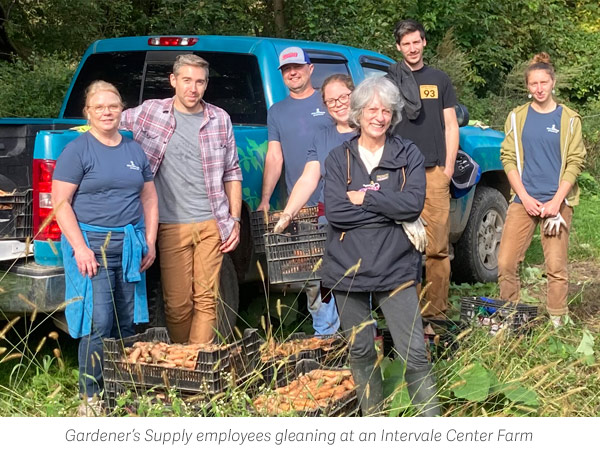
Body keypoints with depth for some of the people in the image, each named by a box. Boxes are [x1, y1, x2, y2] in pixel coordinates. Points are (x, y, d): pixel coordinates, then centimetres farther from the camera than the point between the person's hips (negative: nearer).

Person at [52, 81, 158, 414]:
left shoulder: (135, 150, 15)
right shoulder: (77, 150, -2)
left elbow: (149, 199, 19)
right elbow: (61, 203, -7)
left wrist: (150, 242, 9)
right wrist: (80, 247, -15)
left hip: (130, 247, 5)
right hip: (92, 245, -5)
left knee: (127, 324, 7)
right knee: (98, 323, -9)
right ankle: (91, 398, 1)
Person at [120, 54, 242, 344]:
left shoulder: (220, 119, 7)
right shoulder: (150, 112, 3)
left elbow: (232, 173, 12)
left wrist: (234, 220, 8)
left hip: (212, 224, 1)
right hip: (172, 225, -1)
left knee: (206, 299, 0)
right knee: (177, 304, 2)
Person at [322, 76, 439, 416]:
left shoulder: (408, 154, 4)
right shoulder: (339, 158, 5)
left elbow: (414, 203, -11)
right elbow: (335, 212, -9)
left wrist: (364, 198, -11)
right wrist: (396, 215, -10)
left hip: (395, 269, -1)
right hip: (348, 269, 2)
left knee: (415, 353, -6)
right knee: (361, 351, 11)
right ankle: (372, 417, 27)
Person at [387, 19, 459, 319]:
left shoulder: (439, 80, 16)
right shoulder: (389, 81, 13)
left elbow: (451, 126, 15)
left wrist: (449, 167, 4)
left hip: (435, 171, 1)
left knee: (438, 248, -5)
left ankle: (436, 311, -2)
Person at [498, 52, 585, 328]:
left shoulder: (569, 119, 5)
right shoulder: (517, 117, 8)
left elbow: (575, 162, 1)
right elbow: (508, 158, 4)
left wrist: (556, 201, -9)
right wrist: (525, 198, -6)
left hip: (557, 201, -1)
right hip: (523, 200, 2)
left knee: (556, 266, -3)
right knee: (505, 263, -4)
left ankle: (557, 323, 9)